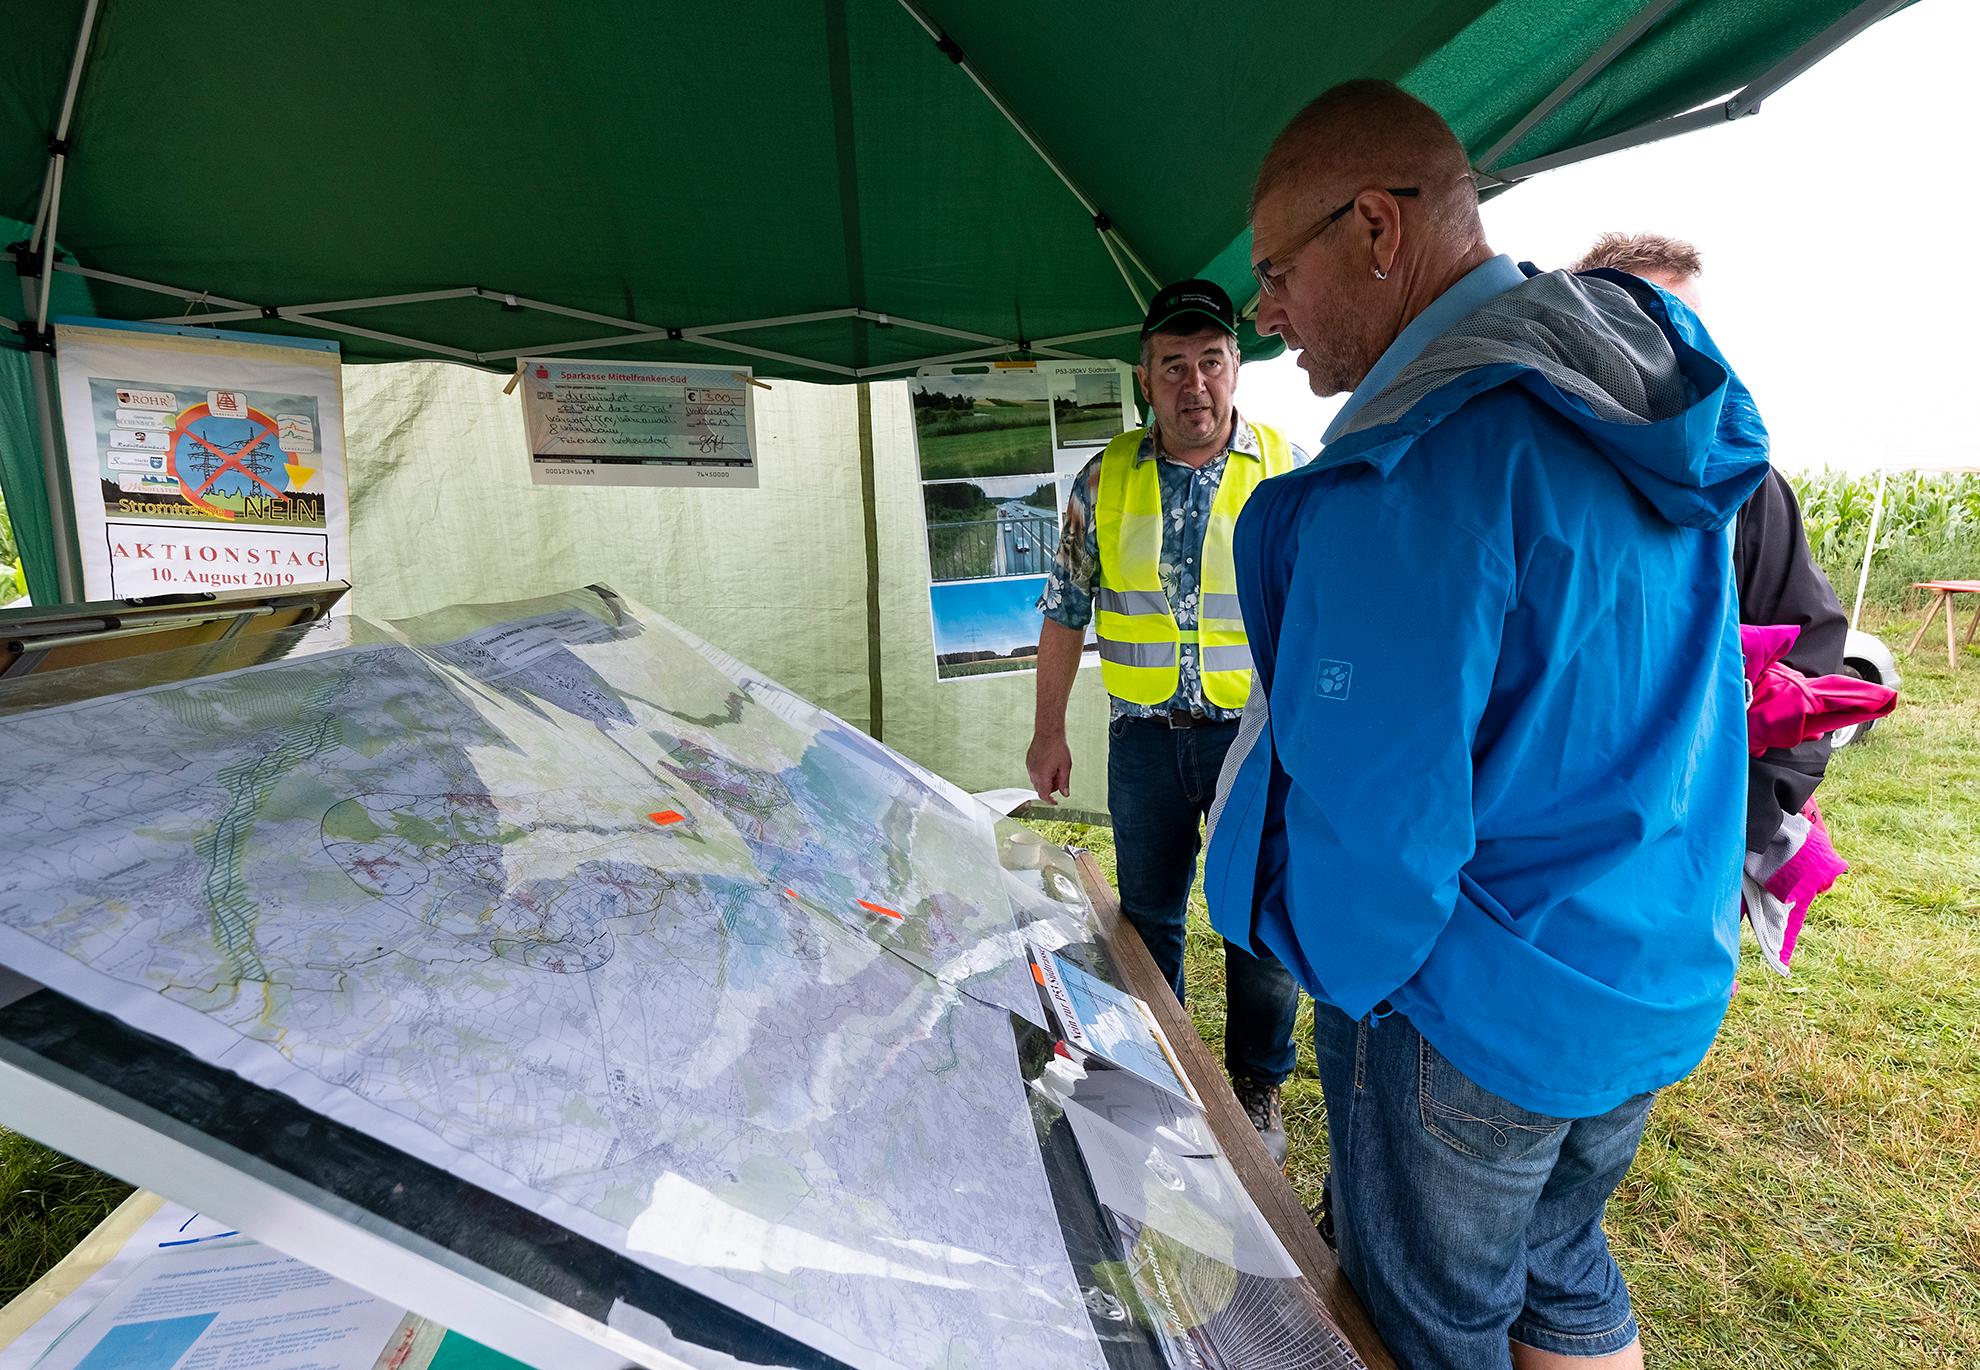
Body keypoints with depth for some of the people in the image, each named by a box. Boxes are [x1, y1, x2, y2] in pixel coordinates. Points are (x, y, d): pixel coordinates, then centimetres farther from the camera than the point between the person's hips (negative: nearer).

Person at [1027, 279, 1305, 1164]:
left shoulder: (1290, 473, -3)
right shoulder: (1106, 479, 2)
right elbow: (1065, 609, 6)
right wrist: (1049, 731, 6)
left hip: (1259, 732, -2)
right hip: (1144, 735, 2)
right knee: (1147, 913, 15)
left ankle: (1258, 1086, 32)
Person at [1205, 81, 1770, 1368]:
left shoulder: (1410, 466, -27)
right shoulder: (1649, 395, 4)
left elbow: (1371, 806, -26)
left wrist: (1341, 971, -6)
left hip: (1472, 1017, -8)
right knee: (1561, 1266, 28)